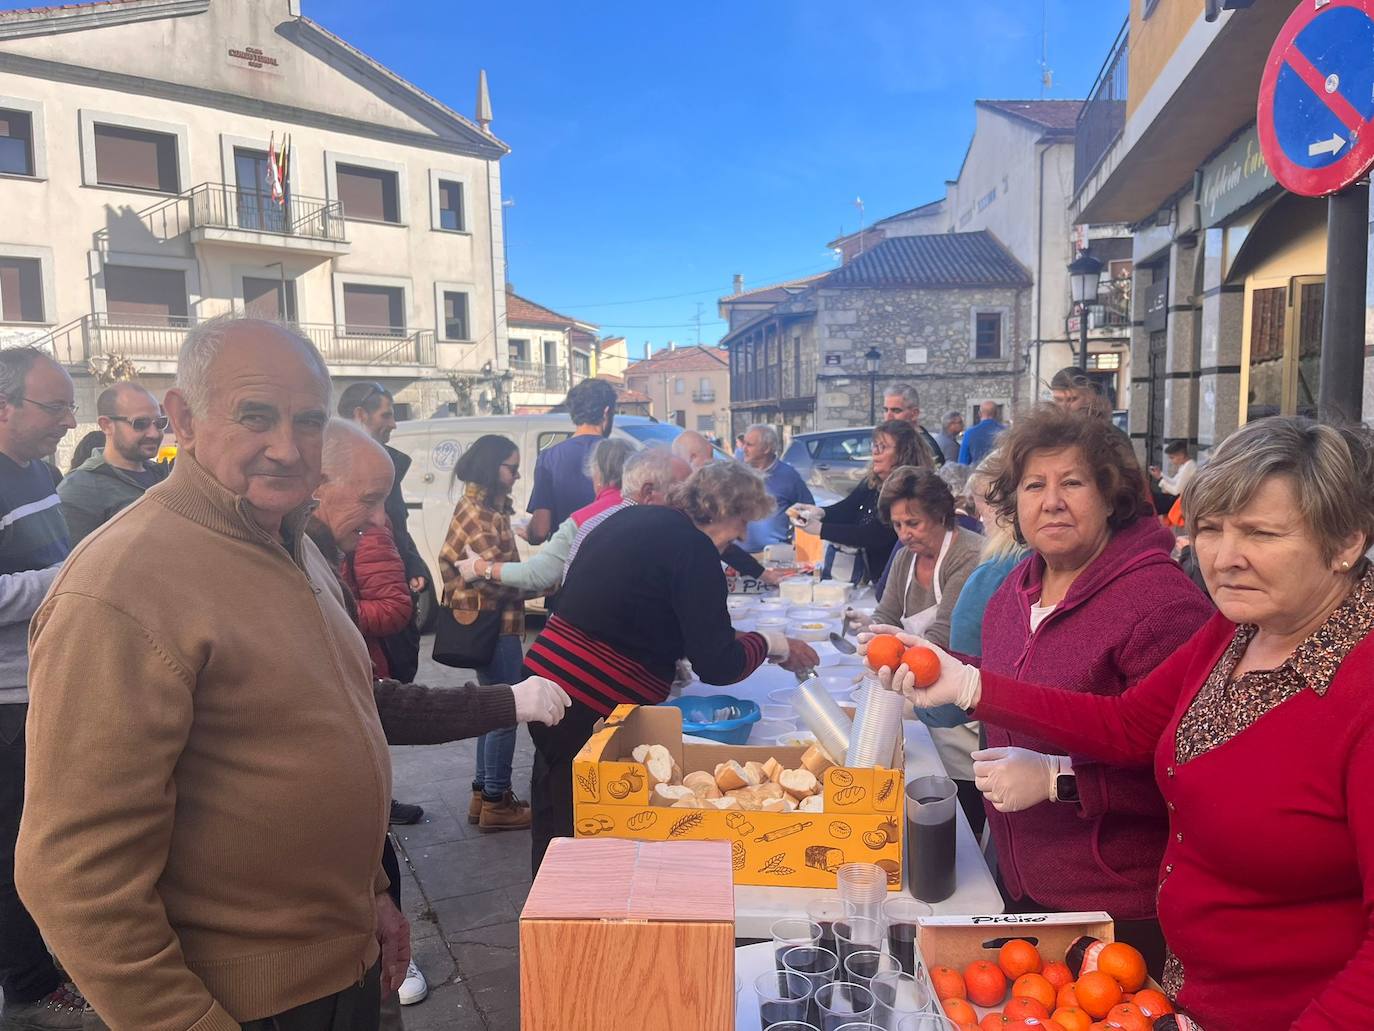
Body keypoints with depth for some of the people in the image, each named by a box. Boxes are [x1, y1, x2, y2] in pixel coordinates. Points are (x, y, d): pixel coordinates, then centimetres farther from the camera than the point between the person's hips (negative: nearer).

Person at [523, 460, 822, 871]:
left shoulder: (632, 518, 9)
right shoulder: (694, 550, -16)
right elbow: (717, 665, -16)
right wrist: (772, 644, 0)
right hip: (590, 706, -9)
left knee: (555, 815, 24)